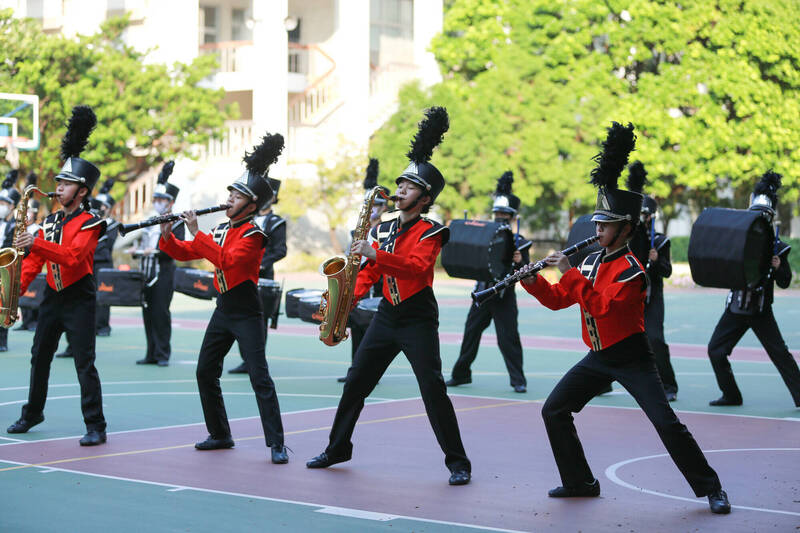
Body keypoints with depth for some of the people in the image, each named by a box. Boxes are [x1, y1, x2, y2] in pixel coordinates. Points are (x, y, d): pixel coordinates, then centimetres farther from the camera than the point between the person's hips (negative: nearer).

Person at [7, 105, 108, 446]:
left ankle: (96, 427, -8)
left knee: (84, 364, -10)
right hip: (53, 297, 7)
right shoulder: (51, 220, 11)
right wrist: (20, 284, -4)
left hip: (79, 300, -7)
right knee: (40, 357, 15)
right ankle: (33, 413, 32)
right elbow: (35, 258, 11)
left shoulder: (89, 224, -11)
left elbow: (73, 256, -27)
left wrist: (36, 242, -34)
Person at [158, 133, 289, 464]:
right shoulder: (221, 231, 12)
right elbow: (186, 253, 17)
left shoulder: (253, 235, -12)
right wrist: (167, 236, 0)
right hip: (223, 310, 8)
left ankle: (277, 444, -12)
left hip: (247, 313, -8)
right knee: (206, 372, 10)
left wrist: (197, 233, -26)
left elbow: (227, 260, -28)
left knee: (260, 378, -12)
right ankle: (220, 435, 21)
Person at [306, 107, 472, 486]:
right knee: (356, 382, 8)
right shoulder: (384, 230, 11)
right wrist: (351, 297, -1)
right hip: (386, 315, 6)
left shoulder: (429, 233, -8)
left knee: (433, 390, -11)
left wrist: (375, 254, -34)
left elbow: (419, 267, -26)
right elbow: (369, 271, 16)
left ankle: (457, 462, -4)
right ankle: (338, 448, 22)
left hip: (417, 320, -6)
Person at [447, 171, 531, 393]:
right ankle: (461, 374, 23)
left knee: (508, 338, -6)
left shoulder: (519, 242, -2)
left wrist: (519, 262, -25)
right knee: (470, 332, 10)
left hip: (505, 297, -4)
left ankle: (518, 380, 1)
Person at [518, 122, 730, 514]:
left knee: (666, 423, -14)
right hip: (598, 357, 8)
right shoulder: (591, 261, 7)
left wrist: (571, 273, -29)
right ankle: (580, 482, 14)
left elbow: (604, 306, -31)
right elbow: (558, 299, 14)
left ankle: (711, 489, -1)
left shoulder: (631, 270, -17)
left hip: (632, 359, -8)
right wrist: (533, 280, -3)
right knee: (553, 411, 4)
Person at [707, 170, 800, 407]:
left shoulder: (778, 247, -2)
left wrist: (778, 268, -21)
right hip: (735, 308, 4)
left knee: (780, 353, -5)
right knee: (715, 350, 2)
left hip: (761, 312, -4)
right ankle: (731, 395, 13)